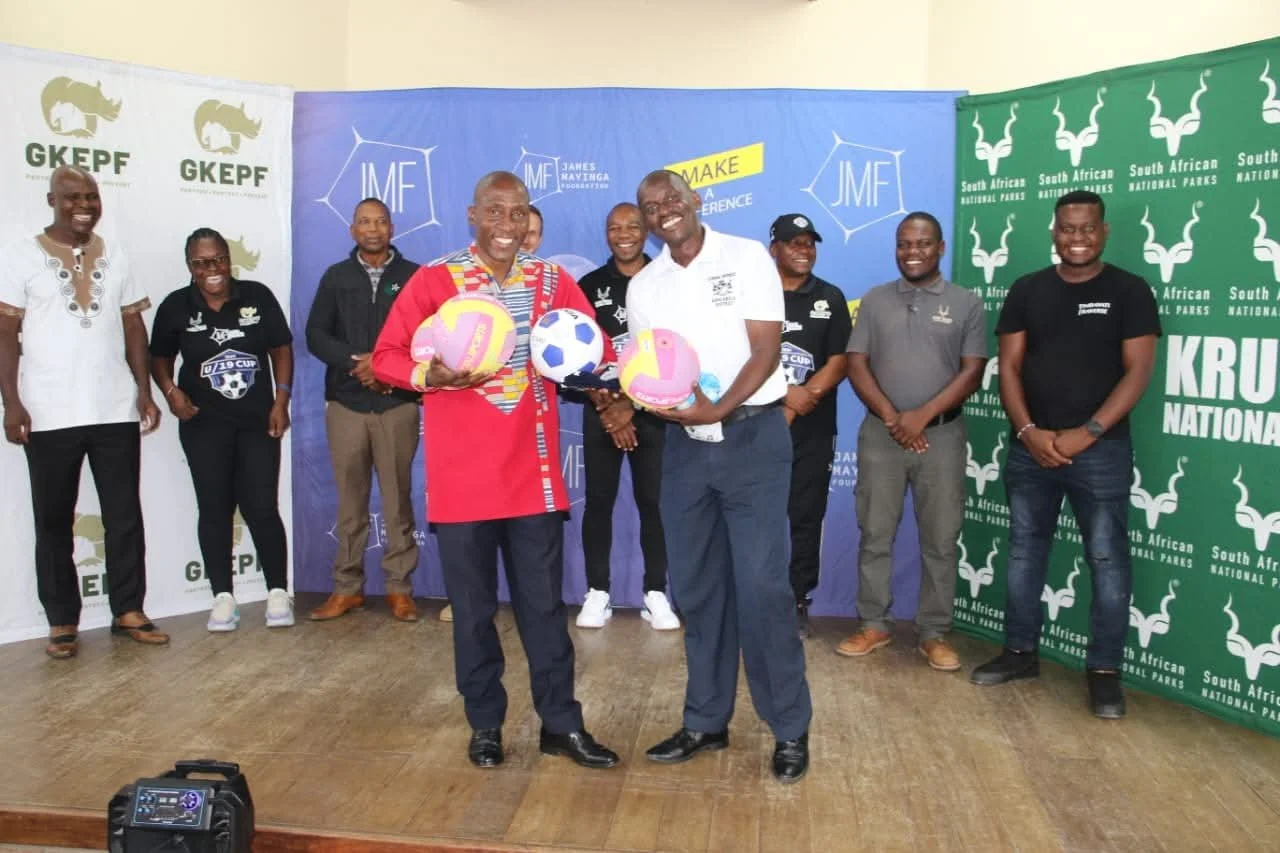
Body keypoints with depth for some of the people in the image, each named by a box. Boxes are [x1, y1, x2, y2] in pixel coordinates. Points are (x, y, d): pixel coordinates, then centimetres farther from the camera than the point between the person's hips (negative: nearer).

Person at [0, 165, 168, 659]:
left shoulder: (115, 256, 11)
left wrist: (145, 391, 4)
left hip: (116, 411, 3)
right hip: (49, 415, -3)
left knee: (125, 516, 7)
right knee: (54, 522, 6)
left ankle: (128, 611, 17)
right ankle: (62, 623, 15)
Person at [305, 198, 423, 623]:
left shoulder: (413, 276, 4)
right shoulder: (335, 277, 11)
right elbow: (315, 335, 6)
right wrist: (356, 362, -10)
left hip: (398, 402, -2)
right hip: (346, 402, 2)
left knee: (398, 498, 1)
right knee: (350, 500, 5)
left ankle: (399, 587, 9)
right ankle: (346, 587, 14)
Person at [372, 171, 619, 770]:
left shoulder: (551, 280, 5)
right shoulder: (434, 280, -2)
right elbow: (387, 356, -1)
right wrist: (431, 376, -21)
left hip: (534, 471, 2)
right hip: (461, 474, -1)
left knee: (544, 603, 9)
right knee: (472, 607, 9)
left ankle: (561, 723, 21)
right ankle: (485, 724, 25)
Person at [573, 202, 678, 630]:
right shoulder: (590, 285, 6)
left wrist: (632, 405, -11)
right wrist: (606, 406, -9)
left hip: (653, 411, -1)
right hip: (601, 410, 1)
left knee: (654, 501, 2)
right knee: (599, 501, 4)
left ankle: (655, 594, 11)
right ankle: (598, 593, 13)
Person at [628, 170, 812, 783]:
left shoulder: (746, 257, -3)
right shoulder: (643, 287, 10)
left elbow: (766, 350, -9)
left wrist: (719, 409, -21)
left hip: (752, 437, -5)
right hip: (685, 445, 5)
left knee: (762, 586, -7)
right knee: (696, 587, 9)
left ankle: (790, 729, 7)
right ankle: (705, 721, 22)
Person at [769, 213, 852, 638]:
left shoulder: (830, 298, 8)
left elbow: (839, 363, 1)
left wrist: (800, 404, -11)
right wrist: (786, 394, -14)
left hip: (813, 431, 2)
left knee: (806, 519, 5)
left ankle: (799, 603, 15)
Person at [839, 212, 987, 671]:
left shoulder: (966, 304, 3)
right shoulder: (875, 300, 7)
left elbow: (972, 372, -3)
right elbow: (856, 365, 2)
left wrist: (921, 416, -13)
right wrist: (892, 417, -10)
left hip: (942, 435, -1)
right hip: (880, 434, 1)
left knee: (940, 541, 4)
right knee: (875, 536, 6)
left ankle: (934, 633, 15)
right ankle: (874, 624, 18)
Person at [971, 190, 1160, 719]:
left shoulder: (1129, 291, -1)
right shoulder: (1027, 291, 6)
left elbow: (1137, 372, -7)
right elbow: (1009, 366, 4)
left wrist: (1087, 433, -16)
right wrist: (1028, 430, -11)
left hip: (1101, 450, -3)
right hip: (1030, 448, 3)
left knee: (1107, 558, 0)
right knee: (1024, 551, 11)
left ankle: (1104, 670, 11)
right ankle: (1020, 652, 24)